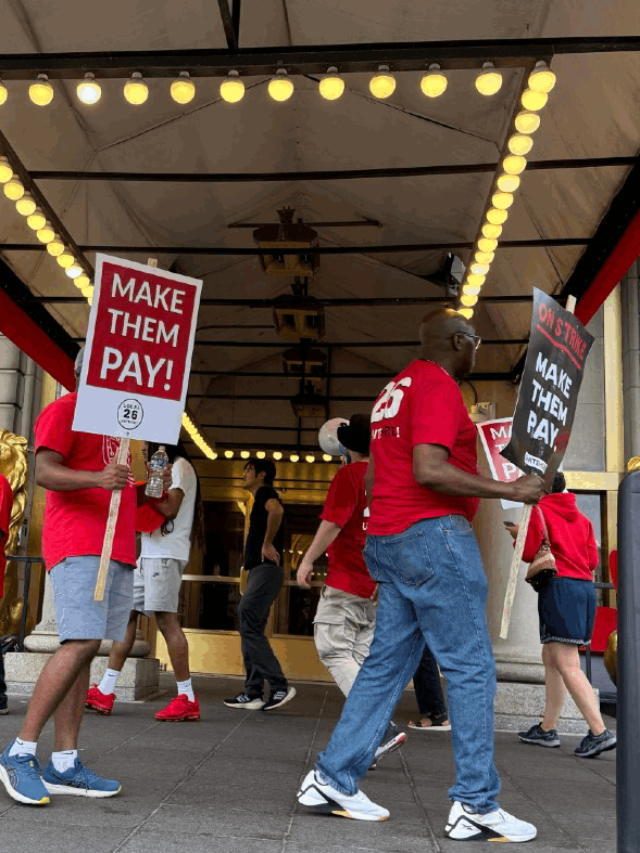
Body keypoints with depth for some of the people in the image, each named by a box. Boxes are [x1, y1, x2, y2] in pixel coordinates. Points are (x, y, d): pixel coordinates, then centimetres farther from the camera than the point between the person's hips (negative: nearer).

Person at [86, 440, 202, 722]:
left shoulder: (180, 466, -3)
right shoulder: (165, 469, 25)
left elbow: (169, 509, -17)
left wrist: (142, 492, -6)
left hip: (165, 554, -10)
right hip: (148, 553, 10)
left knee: (166, 618, -13)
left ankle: (187, 699, -10)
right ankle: (105, 692, 10)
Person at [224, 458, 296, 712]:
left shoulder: (265, 493, -7)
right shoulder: (261, 499, 24)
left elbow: (277, 510, -30)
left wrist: (268, 543, -23)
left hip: (266, 569, -10)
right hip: (260, 570, 10)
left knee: (249, 627, -14)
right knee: (250, 629, 8)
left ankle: (280, 687, -13)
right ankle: (252, 693, 10)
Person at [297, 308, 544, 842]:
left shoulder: (396, 389, 21)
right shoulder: (438, 385, -9)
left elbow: (374, 480, 23)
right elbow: (429, 470, -21)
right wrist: (510, 490, -17)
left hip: (388, 538, 10)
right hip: (434, 534, -10)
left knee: (388, 663, 11)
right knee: (471, 667, -3)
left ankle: (332, 779, 13)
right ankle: (476, 805, 3)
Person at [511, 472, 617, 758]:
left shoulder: (540, 511, 0)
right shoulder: (581, 518, 19)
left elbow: (528, 553, -7)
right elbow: (593, 560, 13)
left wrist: (518, 534, 13)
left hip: (559, 587, -8)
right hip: (585, 587, 8)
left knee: (568, 665, -10)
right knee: (551, 657, 15)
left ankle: (600, 732, -18)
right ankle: (547, 729, 18)